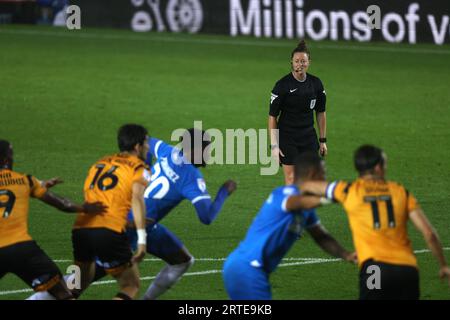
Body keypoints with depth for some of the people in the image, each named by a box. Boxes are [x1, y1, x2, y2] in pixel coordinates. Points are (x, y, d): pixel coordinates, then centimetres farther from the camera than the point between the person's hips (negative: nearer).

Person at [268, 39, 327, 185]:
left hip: (309, 137, 4)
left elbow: (321, 113, 12)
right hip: (287, 137, -4)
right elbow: (272, 116, -10)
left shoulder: (316, 84, 0)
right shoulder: (282, 85, -12)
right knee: (291, 179, -5)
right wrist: (274, 145, -14)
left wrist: (323, 140, 11)